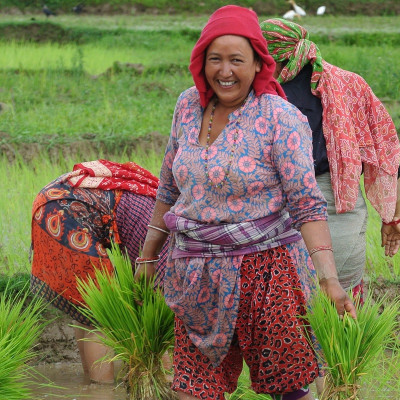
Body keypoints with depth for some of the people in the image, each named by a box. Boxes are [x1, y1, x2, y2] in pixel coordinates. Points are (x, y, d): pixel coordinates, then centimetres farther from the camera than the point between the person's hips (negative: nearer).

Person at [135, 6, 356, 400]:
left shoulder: (280, 118, -10)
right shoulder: (189, 105, 6)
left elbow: (307, 203, -13)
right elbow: (169, 188, 17)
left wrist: (328, 278, -23)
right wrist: (148, 257, 20)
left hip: (265, 271, -4)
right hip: (198, 277, 5)